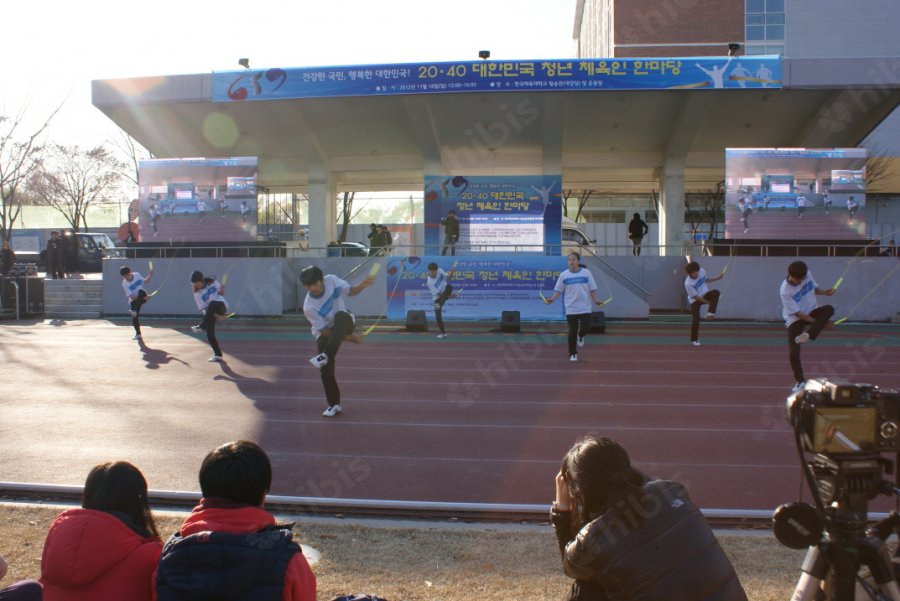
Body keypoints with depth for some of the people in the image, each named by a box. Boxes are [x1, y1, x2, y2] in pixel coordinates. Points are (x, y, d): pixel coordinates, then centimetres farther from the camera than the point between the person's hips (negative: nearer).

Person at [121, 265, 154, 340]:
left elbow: (145, 281, 13)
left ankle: (135, 311, -33)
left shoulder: (137, 274, -8)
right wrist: (143, 297, -35)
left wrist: (150, 275, -3)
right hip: (133, 301, -1)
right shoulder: (125, 284, -19)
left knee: (141, 291, -34)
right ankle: (138, 334, 13)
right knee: (134, 317, -6)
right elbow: (132, 297, -25)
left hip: (142, 297, 1)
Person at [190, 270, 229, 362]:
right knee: (210, 334, -9)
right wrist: (216, 316, -24)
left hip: (222, 306, -2)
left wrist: (222, 290, -19)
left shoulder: (212, 282, -6)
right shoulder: (197, 294, -9)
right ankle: (218, 355, 9)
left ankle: (201, 327, -35)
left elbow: (221, 294, 5)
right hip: (211, 313, 2)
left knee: (212, 303, -37)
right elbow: (204, 309, -12)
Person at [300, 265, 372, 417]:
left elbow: (351, 291, -2)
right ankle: (334, 404, 7)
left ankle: (325, 355, -39)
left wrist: (362, 285, -24)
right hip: (325, 333, -2)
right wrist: (350, 338, -26)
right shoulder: (309, 307, -28)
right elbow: (325, 331, -24)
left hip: (344, 323, 2)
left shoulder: (331, 280, -19)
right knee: (326, 369, -12)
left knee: (341, 315, -34)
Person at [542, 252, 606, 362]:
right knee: (572, 331, 2)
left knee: (586, 327, -7)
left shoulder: (586, 273, 1)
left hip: (585, 308, 0)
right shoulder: (564, 275, 1)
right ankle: (573, 354, 15)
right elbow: (558, 290, 4)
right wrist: (552, 299, -12)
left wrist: (596, 300, -9)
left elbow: (592, 289, 4)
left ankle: (580, 336, 30)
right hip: (571, 308, 0)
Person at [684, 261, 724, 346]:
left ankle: (710, 313, -29)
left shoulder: (702, 271, -14)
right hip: (695, 300, -4)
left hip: (705, 295, 5)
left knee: (716, 292, -27)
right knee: (696, 319, -12)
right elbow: (696, 297, -22)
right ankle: (694, 340, 5)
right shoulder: (688, 283, -31)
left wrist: (717, 278, 5)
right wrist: (709, 302, -18)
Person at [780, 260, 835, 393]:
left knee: (829, 309, -31)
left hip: (812, 312, 4)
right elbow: (797, 313, -23)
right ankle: (800, 381, 8)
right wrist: (818, 322, -24)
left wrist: (824, 292, -13)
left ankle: (808, 335, -36)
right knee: (793, 353, -13)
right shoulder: (785, 291, -27)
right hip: (795, 320, -4)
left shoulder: (807, 275, -12)